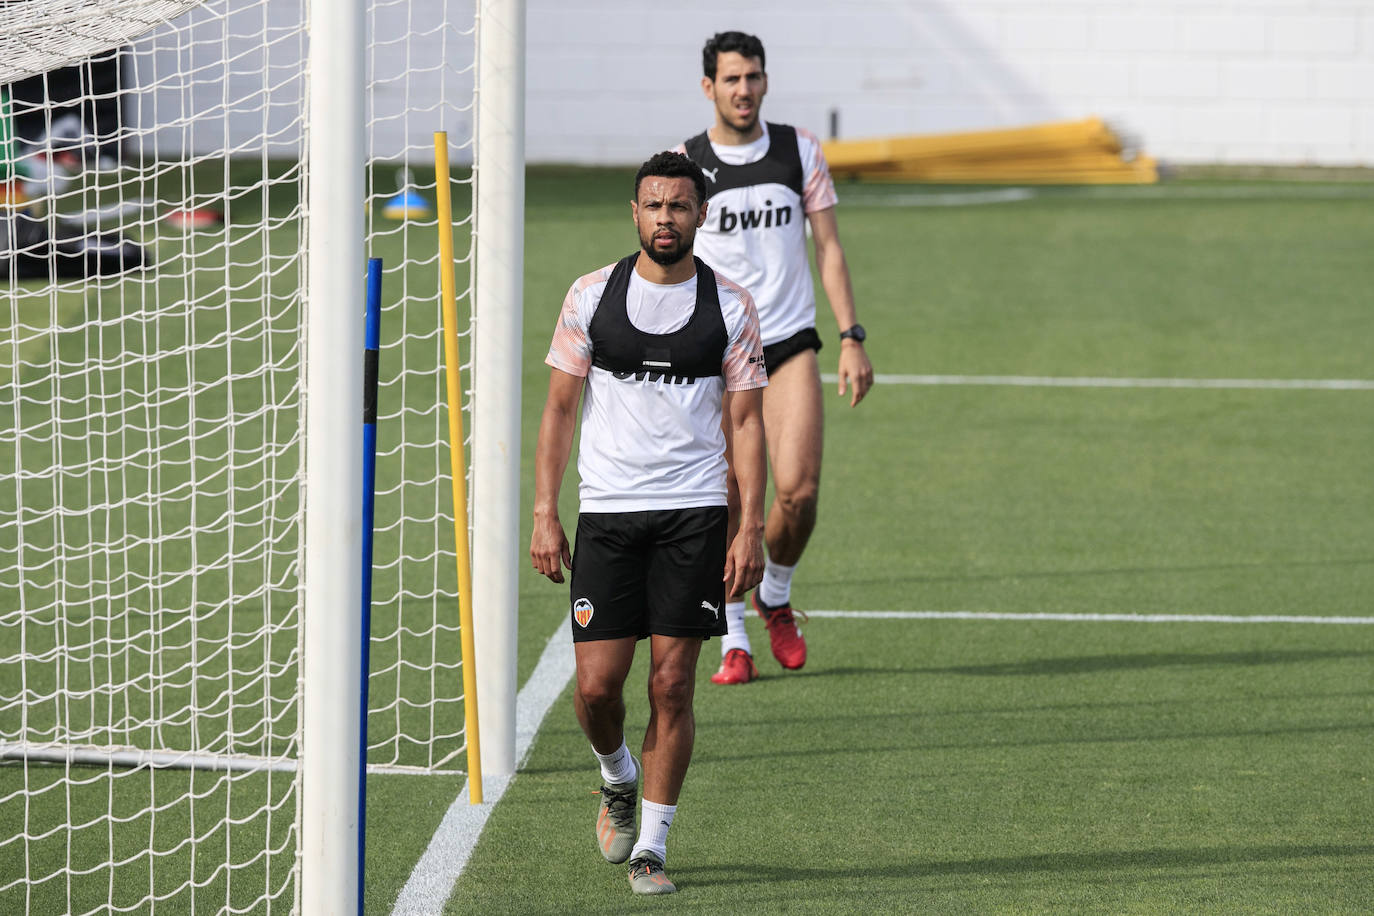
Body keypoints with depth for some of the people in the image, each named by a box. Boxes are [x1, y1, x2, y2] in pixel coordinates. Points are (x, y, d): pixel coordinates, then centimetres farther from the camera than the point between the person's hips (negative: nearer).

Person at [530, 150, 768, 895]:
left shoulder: (730, 308, 2)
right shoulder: (591, 297, 3)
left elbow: (746, 422, 3)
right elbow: (560, 408, 7)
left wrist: (751, 527, -4)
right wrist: (544, 515, 0)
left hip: (694, 513, -1)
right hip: (606, 512, 1)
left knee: (672, 684, -4)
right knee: (596, 685, -4)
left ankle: (652, 845, 6)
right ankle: (617, 778, 28)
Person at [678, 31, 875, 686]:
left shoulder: (799, 150, 5)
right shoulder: (683, 164, -1)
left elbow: (828, 247, 8)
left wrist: (851, 338, 1)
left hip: (789, 342, 1)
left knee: (798, 490, -11)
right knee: (730, 501, -5)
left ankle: (776, 597, 17)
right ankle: (734, 641, 6)